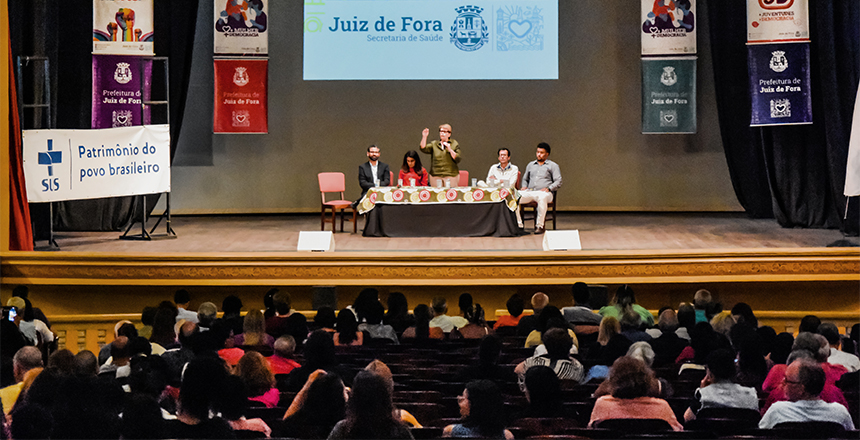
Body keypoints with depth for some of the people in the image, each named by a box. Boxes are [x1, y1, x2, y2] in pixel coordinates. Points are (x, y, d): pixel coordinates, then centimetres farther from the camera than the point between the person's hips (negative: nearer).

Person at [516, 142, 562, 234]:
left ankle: (540, 226, -37)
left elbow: (558, 182, 5)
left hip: (544, 193, -4)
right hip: (529, 192, 4)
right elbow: (525, 179, 35)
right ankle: (519, 224, -23)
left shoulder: (553, 166, 13)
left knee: (542, 198, -44)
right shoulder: (530, 165, 28)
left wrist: (549, 188, -13)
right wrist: (524, 186, 12)